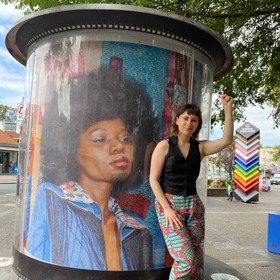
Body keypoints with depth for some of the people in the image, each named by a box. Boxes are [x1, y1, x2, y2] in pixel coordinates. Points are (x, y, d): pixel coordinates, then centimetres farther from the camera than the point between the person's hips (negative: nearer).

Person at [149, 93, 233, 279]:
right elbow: (154, 179, -6)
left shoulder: (200, 147, 6)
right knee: (186, 259, -14)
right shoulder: (164, 145, -3)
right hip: (169, 203, -4)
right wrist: (167, 208, -14)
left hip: (194, 205, 4)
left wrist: (228, 109, -15)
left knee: (197, 260, 7)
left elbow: (227, 140, -10)